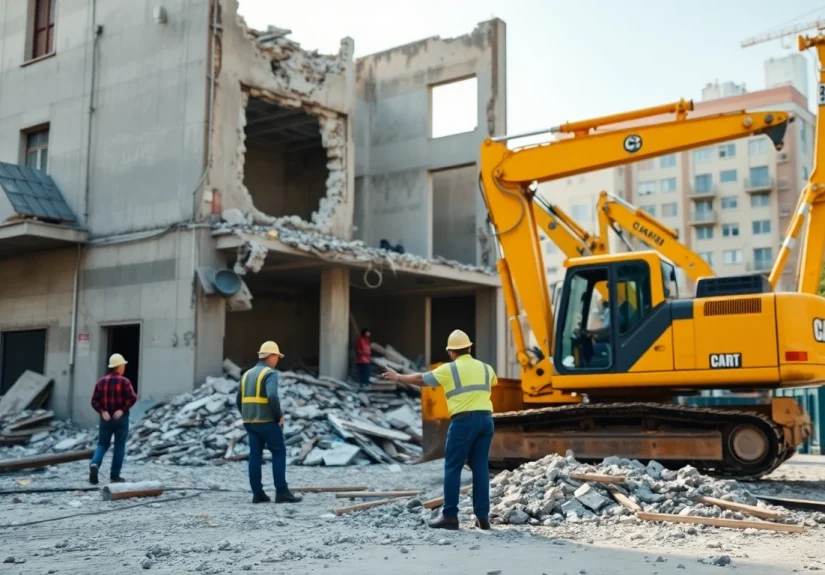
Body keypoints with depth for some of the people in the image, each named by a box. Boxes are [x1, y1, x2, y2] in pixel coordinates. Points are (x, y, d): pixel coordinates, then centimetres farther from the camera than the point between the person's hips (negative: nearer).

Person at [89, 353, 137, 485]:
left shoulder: (101, 381, 6)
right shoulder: (124, 381, -7)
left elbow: (94, 400, -1)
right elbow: (132, 398, -19)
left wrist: (102, 411, -7)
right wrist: (123, 409, -12)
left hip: (105, 418, 4)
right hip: (121, 418, -3)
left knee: (102, 444, 12)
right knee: (119, 447, 6)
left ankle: (94, 464, -16)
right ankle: (115, 476, 7)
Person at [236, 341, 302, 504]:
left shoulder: (247, 374, 15)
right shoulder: (270, 373, -10)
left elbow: (239, 401, 15)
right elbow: (272, 396, -26)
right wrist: (280, 415, -13)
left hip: (250, 422, 7)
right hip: (267, 421, -7)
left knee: (255, 456, 7)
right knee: (279, 453, 0)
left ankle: (257, 493, 6)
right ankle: (282, 492, -2)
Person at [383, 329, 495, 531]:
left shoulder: (449, 369, 0)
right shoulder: (485, 368, 15)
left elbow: (420, 379, 9)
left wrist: (397, 377, 25)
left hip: (464, 420, -5)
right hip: (486, 419, 6)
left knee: (452, 468, 1)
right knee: (481, 468, 7)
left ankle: (450, 516, 0)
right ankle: (482, 516, 6)